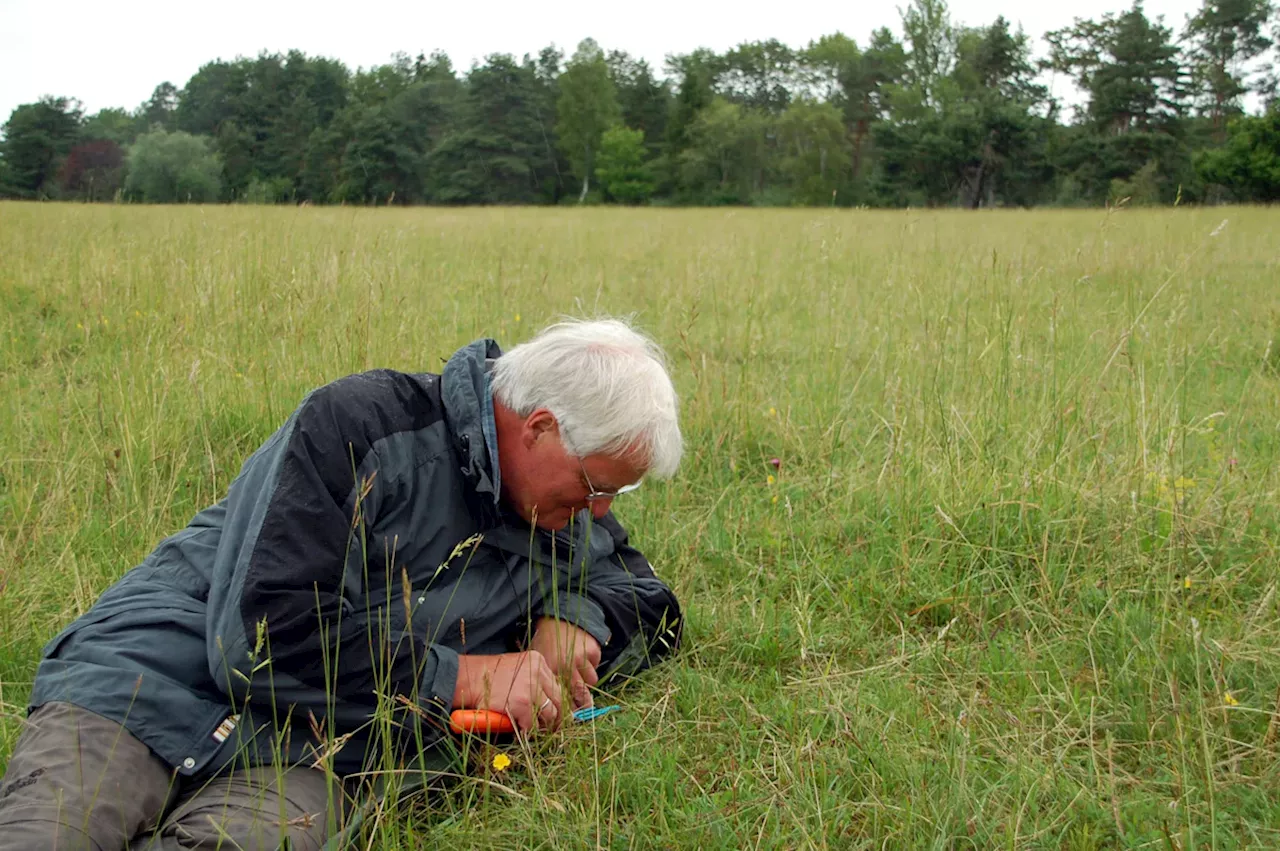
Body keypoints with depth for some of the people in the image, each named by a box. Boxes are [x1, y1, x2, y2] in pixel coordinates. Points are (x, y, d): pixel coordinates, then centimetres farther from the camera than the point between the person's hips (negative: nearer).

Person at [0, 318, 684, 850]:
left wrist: (577, 620, 0)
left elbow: (653, 610, 25)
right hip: (148, 686, -4)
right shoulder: (356, 424, -12)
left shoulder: (568, 511, 9)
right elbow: (260, 639, -18)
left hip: (306, 757, 4)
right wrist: (464, 676, -14)